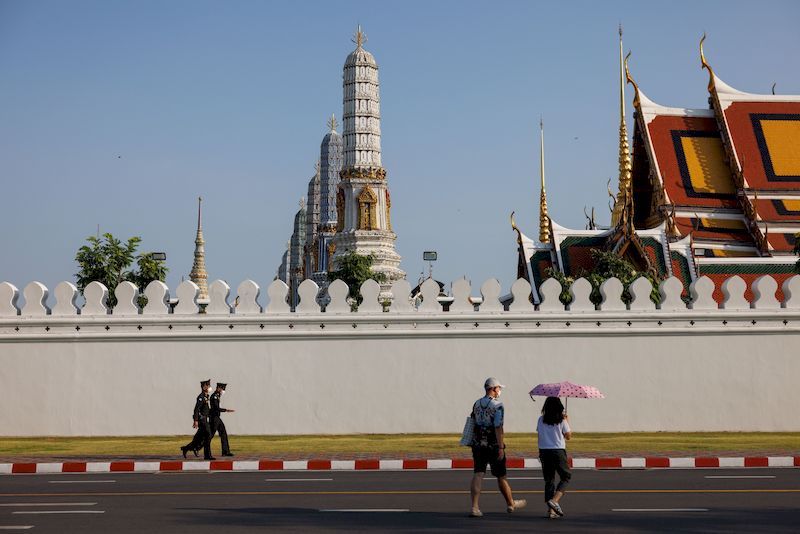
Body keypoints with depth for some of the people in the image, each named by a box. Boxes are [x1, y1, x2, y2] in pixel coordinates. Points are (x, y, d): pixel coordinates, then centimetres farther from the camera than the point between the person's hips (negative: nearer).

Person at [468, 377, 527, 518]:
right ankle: (511, 504, 27)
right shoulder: (497, 405, -12)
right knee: (501, 476, 10)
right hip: (493, 446, -5)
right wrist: (501, 448, -19)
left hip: (478, 444, 5)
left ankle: (474, 507, -10)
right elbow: (498, 428, -18)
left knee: (478, 475, 0)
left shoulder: (476, 404, 8)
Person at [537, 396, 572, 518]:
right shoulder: (561, 420, -7)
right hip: (558, 451, -4)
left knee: (549, 480, 10)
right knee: (566, 477, 11)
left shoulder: (541, 420, 2)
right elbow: (568, 436, 2)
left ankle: (551, 510, 7)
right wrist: (567, 421, 14)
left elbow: (539, 435, 7)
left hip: (544, 452, 4)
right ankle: (554, 501, -11)